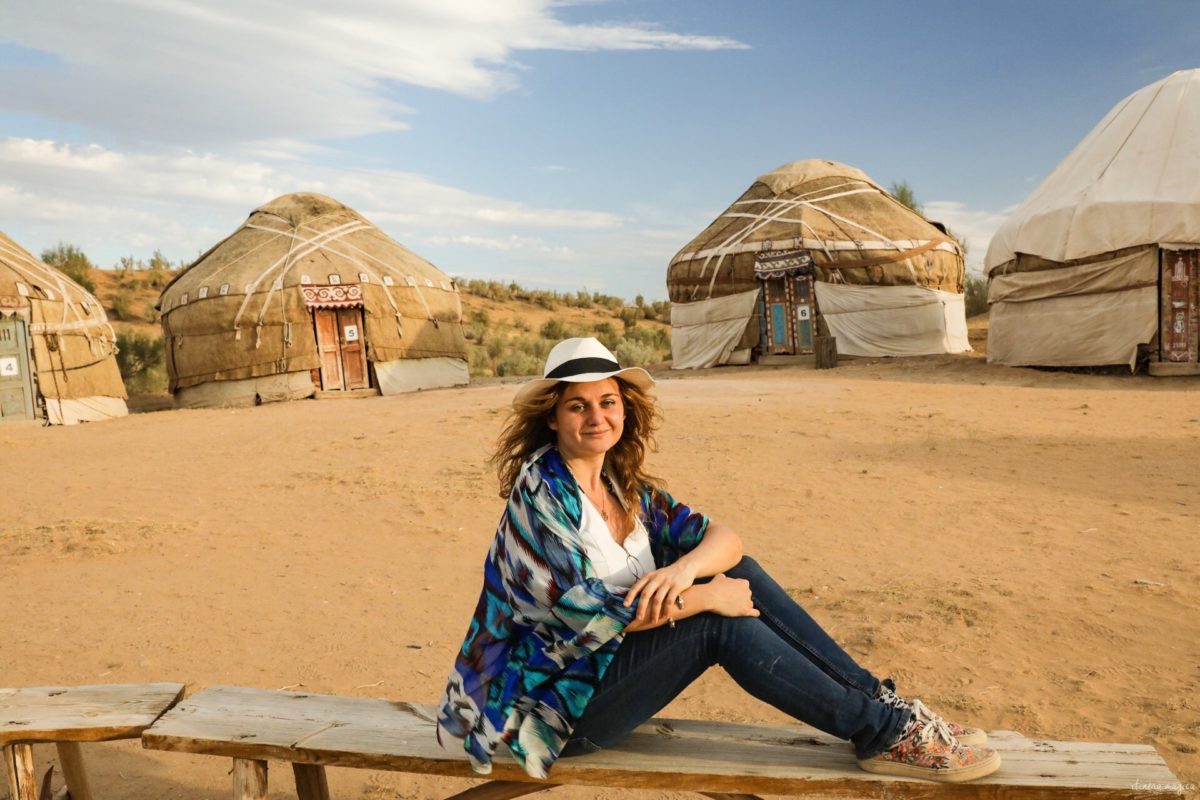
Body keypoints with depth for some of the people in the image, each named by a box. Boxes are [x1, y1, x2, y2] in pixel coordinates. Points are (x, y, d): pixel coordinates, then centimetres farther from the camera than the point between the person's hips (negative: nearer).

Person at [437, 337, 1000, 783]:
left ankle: (878, 700, -5)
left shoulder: (624, 485, 3)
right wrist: (705, 595, -20)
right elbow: (583, 614, -27)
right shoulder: (539, 493, -20)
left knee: (741, 574, -8)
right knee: (721, 625, -24)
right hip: (558, 701, -7)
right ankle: (883, 733, -13)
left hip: (612, 661, 7)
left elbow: (721, 538, -3)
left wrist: (685, 568, -27)